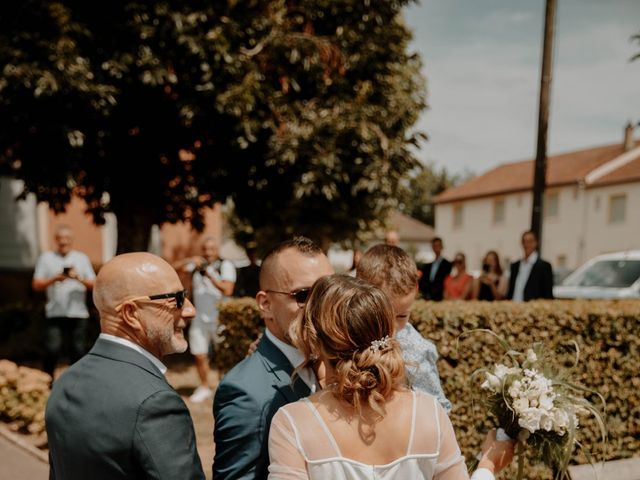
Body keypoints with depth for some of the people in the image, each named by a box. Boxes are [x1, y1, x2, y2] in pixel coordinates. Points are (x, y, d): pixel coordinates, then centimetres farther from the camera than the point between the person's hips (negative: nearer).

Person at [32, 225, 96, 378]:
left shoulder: (82, 258, 11)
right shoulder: (46, 258, 9)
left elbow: (93, 285, 5)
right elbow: (36, 285, 3)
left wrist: (79, 278, -14)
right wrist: (54, 279, -14)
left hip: (79, 313, 1)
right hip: (55, 314, -1)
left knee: (78, 350, 3)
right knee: (52, 349, -6)